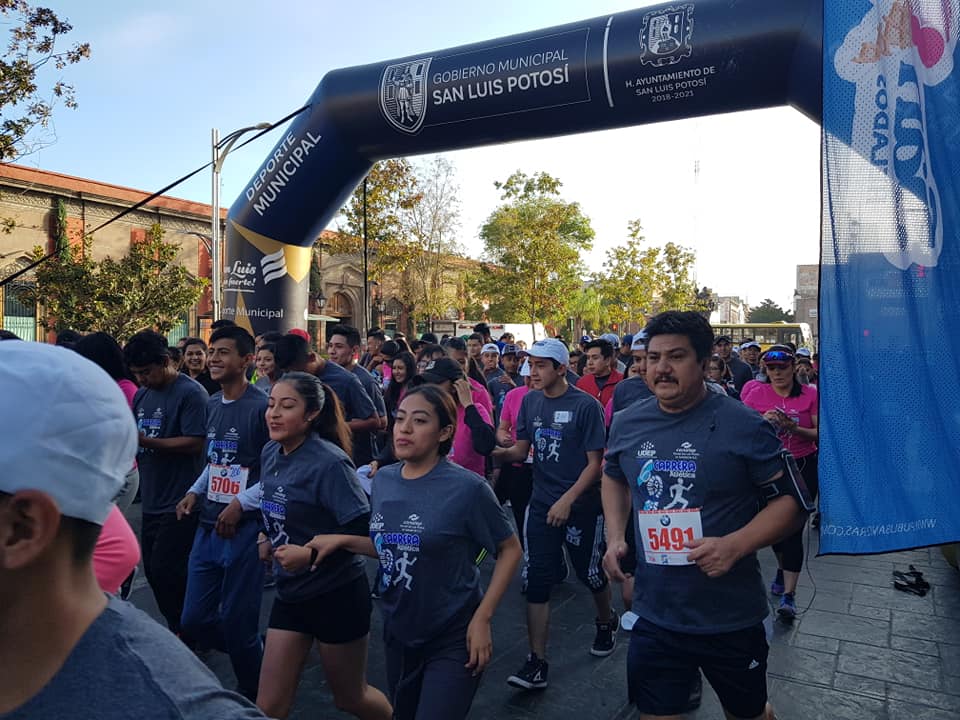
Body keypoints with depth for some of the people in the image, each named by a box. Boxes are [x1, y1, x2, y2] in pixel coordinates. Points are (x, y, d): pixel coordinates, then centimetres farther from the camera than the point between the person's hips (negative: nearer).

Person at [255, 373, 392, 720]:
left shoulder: (328, 462, -23)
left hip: (337, 596, -6)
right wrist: (268, 538, 2)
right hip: (290, 594, 6)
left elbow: (363, 530, -24)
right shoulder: (270, 453, 0)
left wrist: (311, 554, -30)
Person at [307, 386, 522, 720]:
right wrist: (343, 540, -4)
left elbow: (510, 550, -11)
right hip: (398, 632, 6)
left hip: (453, 639, -6)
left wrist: (482, 619, -15)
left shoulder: (467, 487, -21)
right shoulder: (383, 479, -3)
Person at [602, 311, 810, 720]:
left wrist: (734, 545, -23)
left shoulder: (743, 425, -13)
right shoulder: (626, 423, 0)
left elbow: (791, 501, -8)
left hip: (732, 618, -2)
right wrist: (614, 536, 5)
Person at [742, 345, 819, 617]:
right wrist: (763, 421, -21)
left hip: (803, 467, -2)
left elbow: (820, 434, -5)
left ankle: (789, 594, 0)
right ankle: (782, 568, 43)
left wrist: (795, 428, -22)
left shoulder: (810, 394, -4)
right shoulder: (757, 394, -1)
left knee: (793, 528, -5)